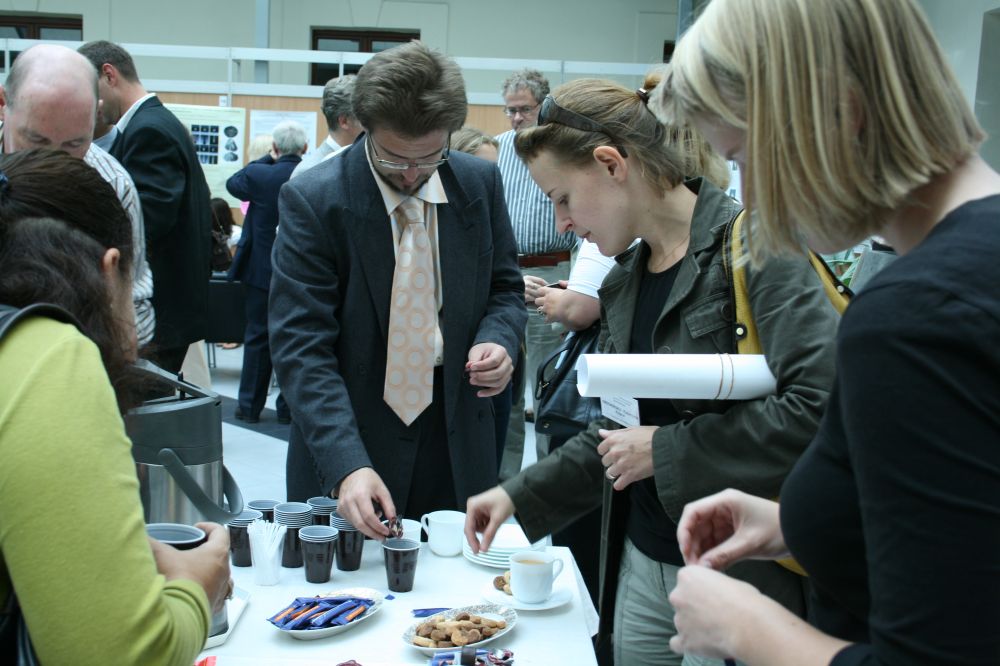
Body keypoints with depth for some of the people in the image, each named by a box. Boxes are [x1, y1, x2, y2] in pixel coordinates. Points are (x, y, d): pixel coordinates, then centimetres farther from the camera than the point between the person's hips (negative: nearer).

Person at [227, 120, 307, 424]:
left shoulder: (258, 175, -11)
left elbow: (233, 183, 9)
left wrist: (268, 158, 12)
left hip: (262, 271, -1)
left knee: (257, 337, 9)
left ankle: (250, 405, 15)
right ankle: (288, 407, 13)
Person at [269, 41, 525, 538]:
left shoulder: (480, 183, -2)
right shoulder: (311, 200, -15)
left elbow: (505, 287, 11)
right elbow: (301, 345, -19)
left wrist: (498, 340, -13)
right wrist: (346, 465, -30)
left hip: (456, 442, 3)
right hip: (348, 443, -3)